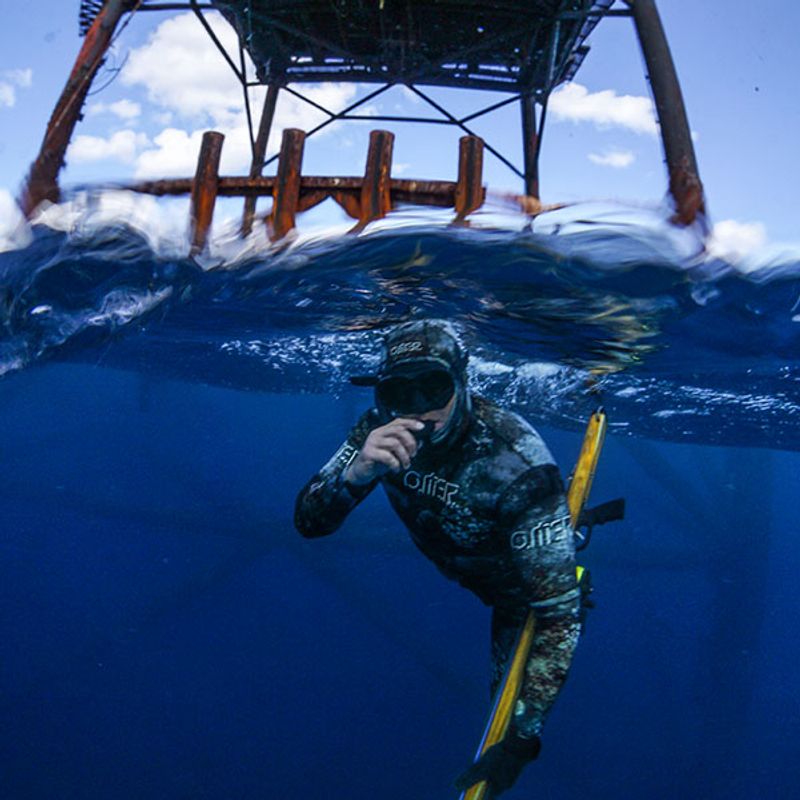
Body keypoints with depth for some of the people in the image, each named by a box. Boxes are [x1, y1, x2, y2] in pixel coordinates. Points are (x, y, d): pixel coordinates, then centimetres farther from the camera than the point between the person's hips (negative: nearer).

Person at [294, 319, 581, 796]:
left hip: (524, 583, -4)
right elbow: (308, 523, -28)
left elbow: (559, 610, -40)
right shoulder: (382, 428, -28)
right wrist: (357, 472, -50)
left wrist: (522, 737, -44)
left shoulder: (516, 462, -42)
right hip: (454, 559, 4)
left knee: (510, 697, 11)